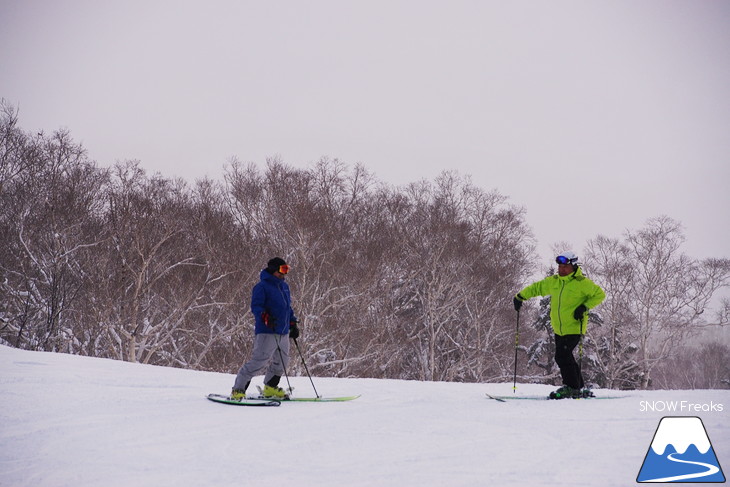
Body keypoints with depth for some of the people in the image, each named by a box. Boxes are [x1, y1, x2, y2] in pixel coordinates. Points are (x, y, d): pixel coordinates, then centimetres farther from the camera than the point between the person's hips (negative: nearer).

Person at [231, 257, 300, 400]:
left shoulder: (284, 286, 19)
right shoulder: (262, 287, -7)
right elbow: (256, 306, -16)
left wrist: (293, 324, 25)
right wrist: (265, 317, -33)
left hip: (283, 333, 9)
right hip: (267, 332, -9)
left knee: (281, 362, 15)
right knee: (259, 361, -14)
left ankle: (271, 388, 33)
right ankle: (238, 390, -7)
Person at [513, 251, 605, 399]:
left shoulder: (582, 282, -8)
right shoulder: (553, 281, 9)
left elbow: (600, 294, -4)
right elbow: (536, 288, 21)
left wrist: (585, 307, -14)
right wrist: (520, 297, 16)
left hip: (574, 328, -7)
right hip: (558, 330, 7)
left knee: (562, 356, -15)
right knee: (565, 357, 10)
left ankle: (572, 388, -4)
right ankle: (580, 388, 21)